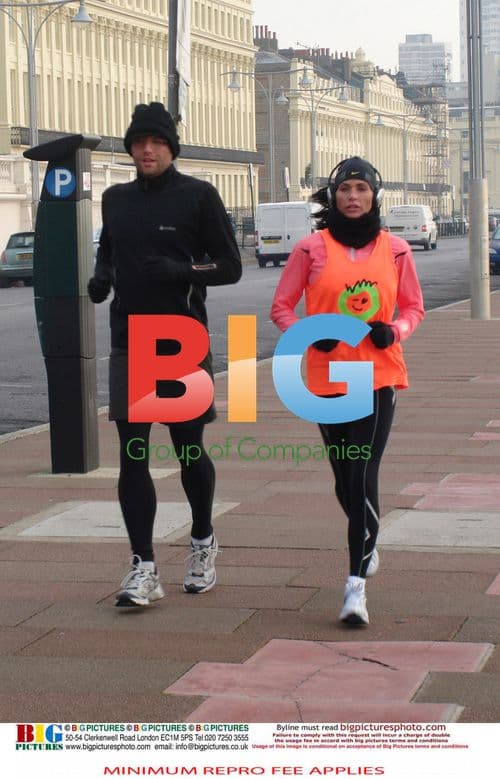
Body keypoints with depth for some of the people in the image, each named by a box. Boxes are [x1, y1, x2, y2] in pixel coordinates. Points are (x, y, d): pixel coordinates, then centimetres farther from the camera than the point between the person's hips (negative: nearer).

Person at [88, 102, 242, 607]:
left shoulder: (198, 196, -3)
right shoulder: (116, 199, 10)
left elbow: (230, 266, -3)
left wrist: (181, 271, -20)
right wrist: (100, 278, 2)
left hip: (183, 343, -3)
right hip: (128, 344, 3)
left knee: (188, 449, 9)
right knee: (132, 456, -4)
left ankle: (203, 543, 33)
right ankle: (143, 569, -2)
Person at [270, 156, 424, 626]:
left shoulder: (395, 250, 4)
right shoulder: (311, 248, 0)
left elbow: (413, 307, 13)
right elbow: (281, 307, 4)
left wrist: (395, 331, -8)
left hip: (378, 375, -1)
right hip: (327, 376, 1)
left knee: (363, 476, -11)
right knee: (345, 479, 10)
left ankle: (357, 583, -10)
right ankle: (367, 543, 40)